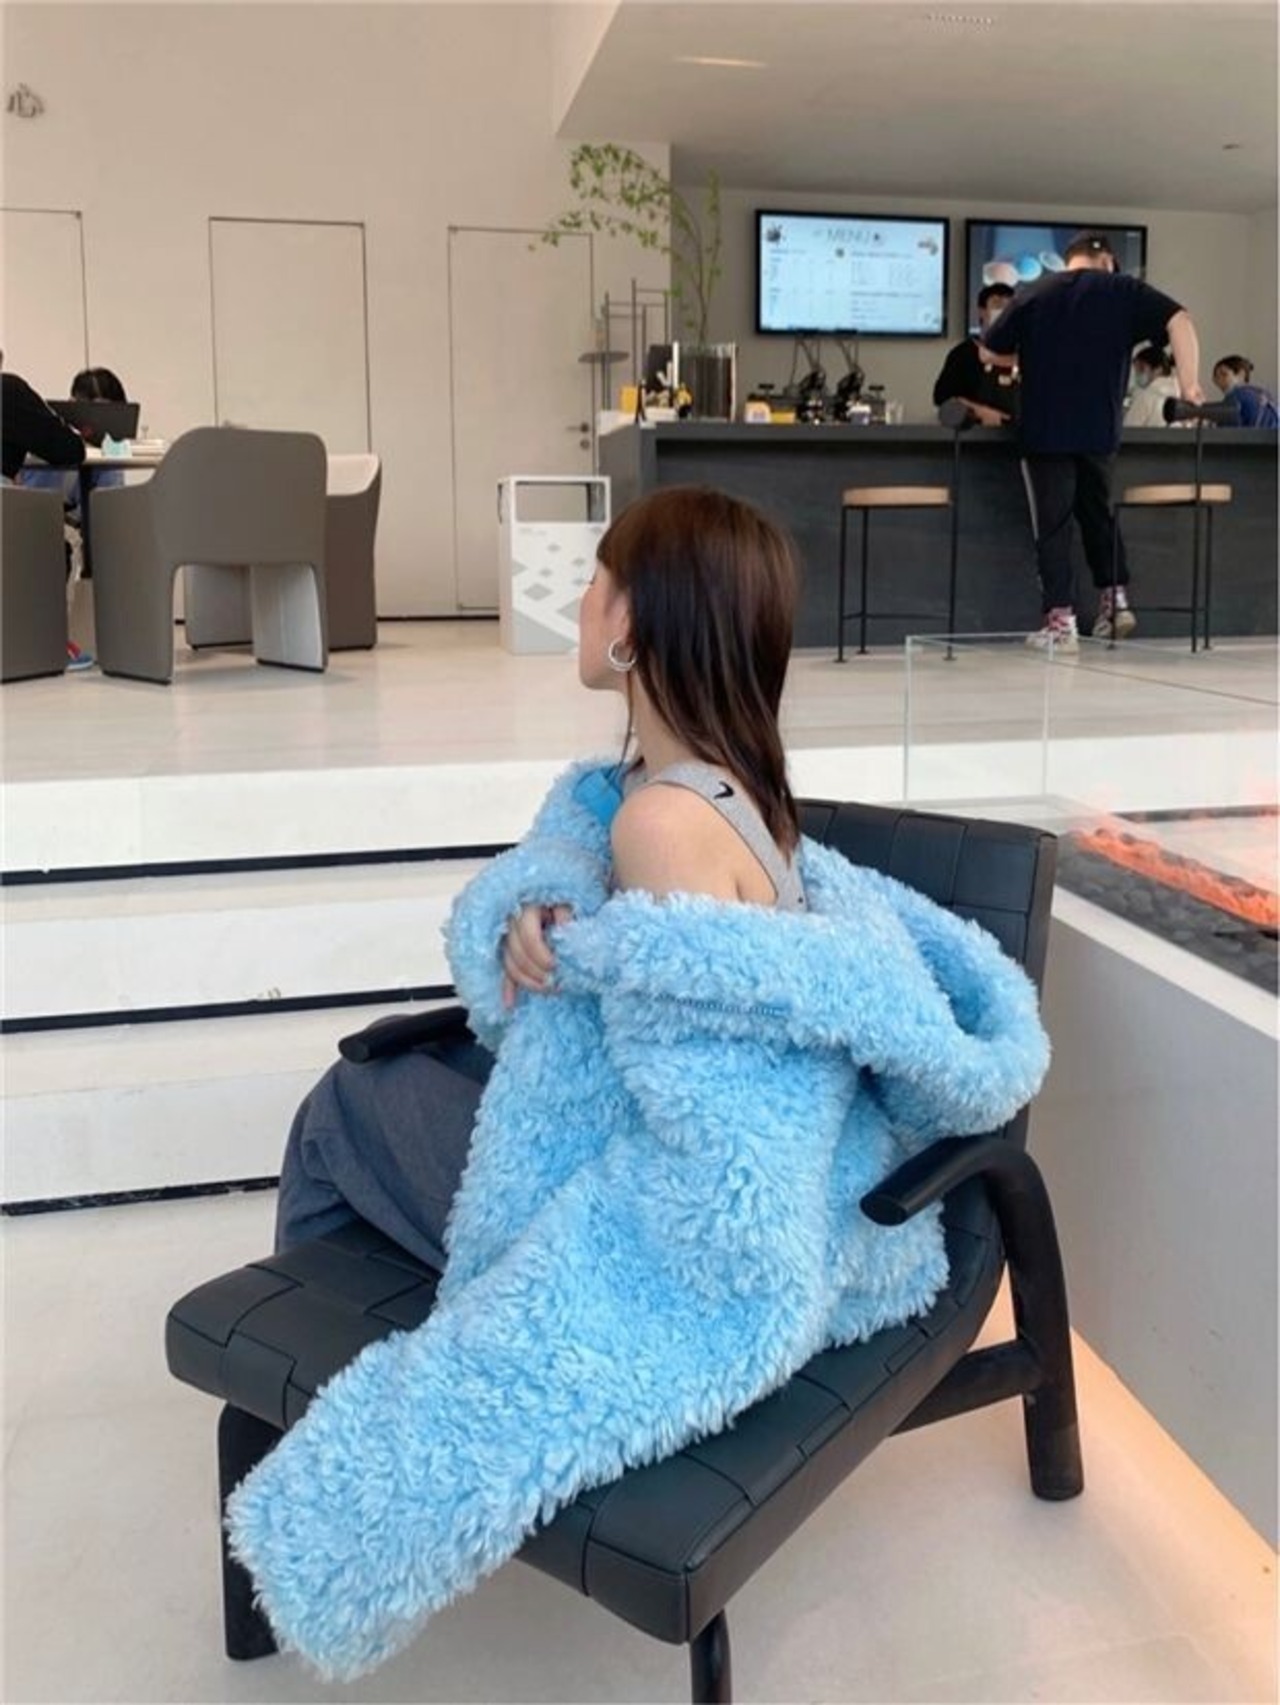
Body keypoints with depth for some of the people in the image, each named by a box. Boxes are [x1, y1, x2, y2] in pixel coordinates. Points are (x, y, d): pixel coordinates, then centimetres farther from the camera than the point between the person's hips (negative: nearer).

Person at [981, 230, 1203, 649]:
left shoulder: (1031, 294, 8)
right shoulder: (1123, 290, 5)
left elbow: (991, 353, 13)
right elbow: (1180, 321, -6)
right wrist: (1189, 385, -5)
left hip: (1044, 429, -1)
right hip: (1100, 427, 1)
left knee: (1052, 524, 2)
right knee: (1098, 512, 20)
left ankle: (1061, 621, -2)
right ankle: (1116, 601, 21)